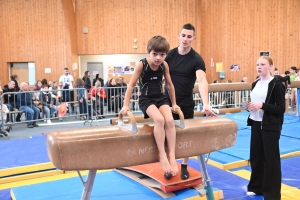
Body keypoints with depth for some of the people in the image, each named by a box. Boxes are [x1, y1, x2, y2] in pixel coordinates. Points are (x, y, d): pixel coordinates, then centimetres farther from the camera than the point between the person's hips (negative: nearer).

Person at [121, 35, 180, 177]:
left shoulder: (164, 65, 0)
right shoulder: (142, 64, -12)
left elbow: (169, 85, 12)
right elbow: (131, 85, -7)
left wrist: (174, 104, 17)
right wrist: (125, 105, -8)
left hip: (161, 98, 4)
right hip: (146, 99, -4)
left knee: (169, 121, -23)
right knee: (159, 119, -31)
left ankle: (172, 156, -17)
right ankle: (162, 155, -23)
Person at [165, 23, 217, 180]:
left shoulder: (196, 59, -12)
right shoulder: (169, 55, -3)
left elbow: (202, 81, -26)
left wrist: (205, 104, -41)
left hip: (186, 103, -1)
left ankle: (184, 167, 26)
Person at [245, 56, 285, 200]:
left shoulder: (276, 84, -11)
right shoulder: (255, 84, 10)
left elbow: (281, 108, -15)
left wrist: (262, 106, -25)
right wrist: (248, 107, -1)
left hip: (270, 127, -7)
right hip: (256, 125, 7)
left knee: (271, 159, 3)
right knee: (256, 156, 14)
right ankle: (256, 187, 31)